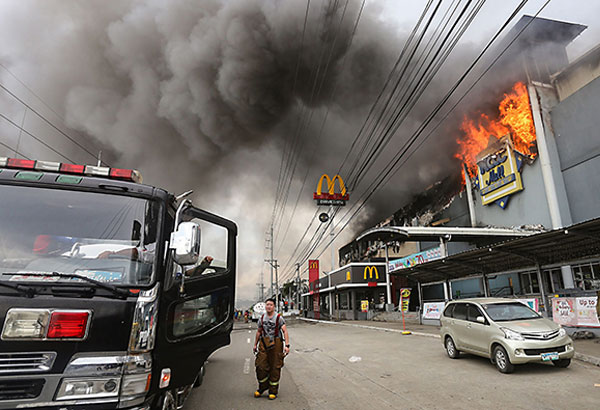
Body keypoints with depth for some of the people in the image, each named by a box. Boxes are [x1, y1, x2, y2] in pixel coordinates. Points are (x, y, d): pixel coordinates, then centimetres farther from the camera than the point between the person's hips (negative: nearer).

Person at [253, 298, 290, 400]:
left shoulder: (279, 318, -5)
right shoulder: (262, 318, 8)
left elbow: (285, 331, -11)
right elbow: (258, 332, 19)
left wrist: (287, 345, -20)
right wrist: (255, 344, 20)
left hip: (276, 344, -3)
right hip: (263, 344, 3)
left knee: (275, 368, 2)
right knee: (260, 366, 0)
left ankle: (273, 391, 16)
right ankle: (262, 387, 24)